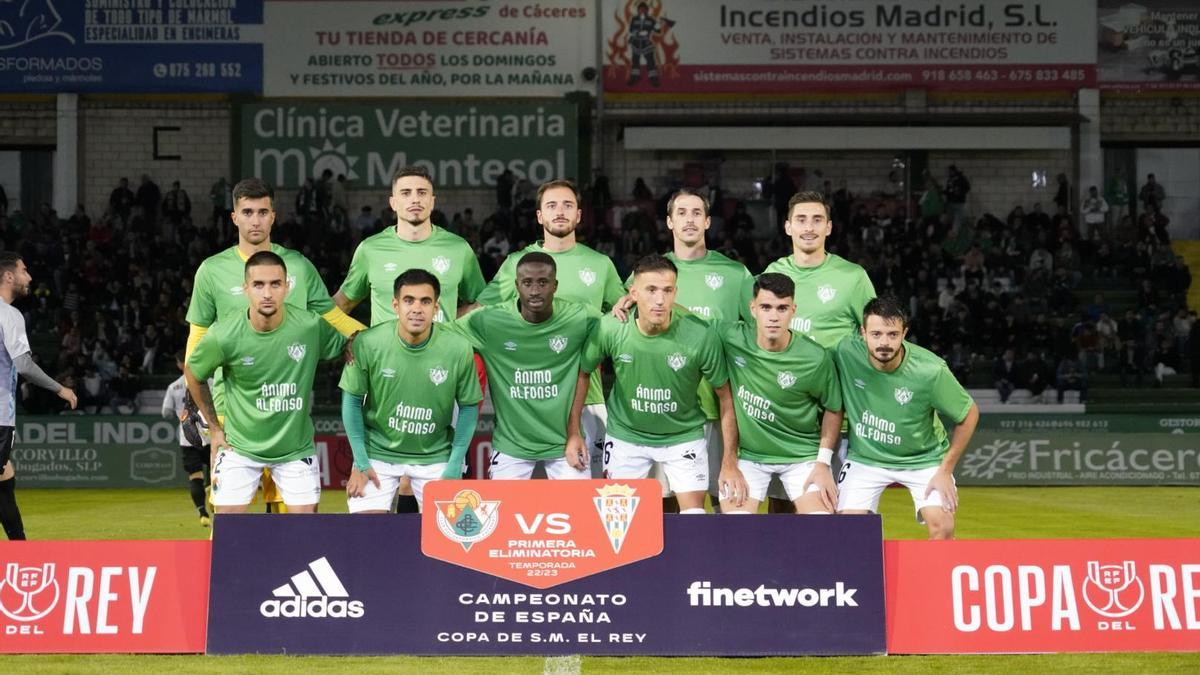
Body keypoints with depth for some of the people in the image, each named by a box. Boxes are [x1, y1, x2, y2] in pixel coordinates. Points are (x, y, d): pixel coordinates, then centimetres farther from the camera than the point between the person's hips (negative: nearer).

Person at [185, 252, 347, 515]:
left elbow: (346, 347, 6)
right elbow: (193, 373, 3)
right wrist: (214, 428, 7)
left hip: (297, 449, 1)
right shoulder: (223, 336, -17)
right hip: (240, 448, -1)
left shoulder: (311, 326, -16)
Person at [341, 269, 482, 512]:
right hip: (379, 451, -1)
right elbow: (352, 401, -4)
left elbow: (468, 407, -2)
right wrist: (361, 463, -5)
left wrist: (454, 469, -4)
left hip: (435, 455, 1)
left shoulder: (459, 349, -15)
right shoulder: (367, 343, -16)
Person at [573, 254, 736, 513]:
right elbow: (581, 373, -1)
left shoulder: (701, 335, -24)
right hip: (625, 435, 1)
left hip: (683, 436, -1)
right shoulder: (610, 329, -21)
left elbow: (725, 397, -11)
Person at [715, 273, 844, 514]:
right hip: (748, 454, 1)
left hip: (802, 456, -1)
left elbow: (833, 410, -1)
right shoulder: (731, 338, -17)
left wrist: (823, 462, -7)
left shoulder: (816, 359, -16)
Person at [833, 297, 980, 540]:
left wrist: (945, 471, -9)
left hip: (923, 457, -1)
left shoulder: (930, 371, -26)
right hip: (864, 456, 1)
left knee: (942, 528, -18)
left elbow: (969, 414, -9)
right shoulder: (845, 352, -24)